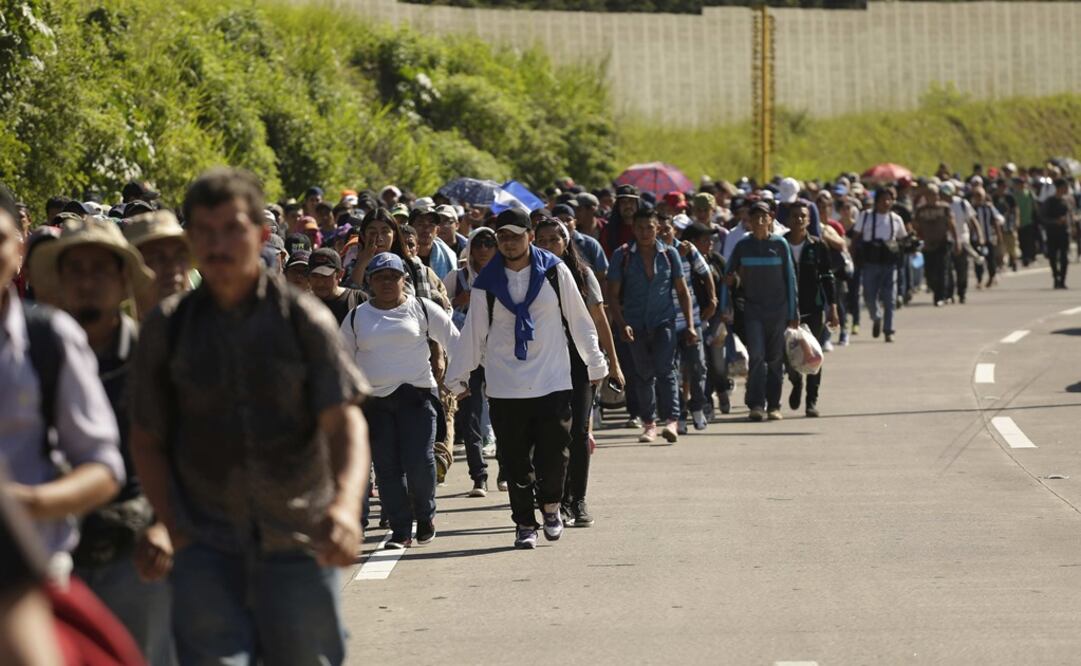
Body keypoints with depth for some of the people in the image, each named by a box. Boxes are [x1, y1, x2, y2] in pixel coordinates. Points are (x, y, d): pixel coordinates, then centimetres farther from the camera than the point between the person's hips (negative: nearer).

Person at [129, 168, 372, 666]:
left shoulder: (304, 319, 1)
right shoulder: (166, 329, 5)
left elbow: (345, 420, -8)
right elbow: (147, 441, 9)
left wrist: (346, 503, -27)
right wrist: (175, 528, -4)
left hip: (299, 542, 0)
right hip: (206, 546, 0)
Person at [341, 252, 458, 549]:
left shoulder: (422, 309, 4)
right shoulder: (357, 317, 11)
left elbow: (456, 343, 9)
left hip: (416, 394, -3)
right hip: (374, 400, 3)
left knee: (419, 463, -12)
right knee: (387, 467, 0)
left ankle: (425, 515, 13)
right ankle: (400, 530, 7)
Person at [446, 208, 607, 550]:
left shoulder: (554, 271, -1)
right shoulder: (487, 282, 1)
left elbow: (578, 319, 7)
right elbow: (473, 332, 9)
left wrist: (595, 362, 11)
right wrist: (458, 377, 11)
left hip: (553, 381, -1)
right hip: (505, 386, 1)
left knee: (554, 452, -4)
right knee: (515, 461, 2)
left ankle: (550, 506, 21)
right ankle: (524, 524, 12)